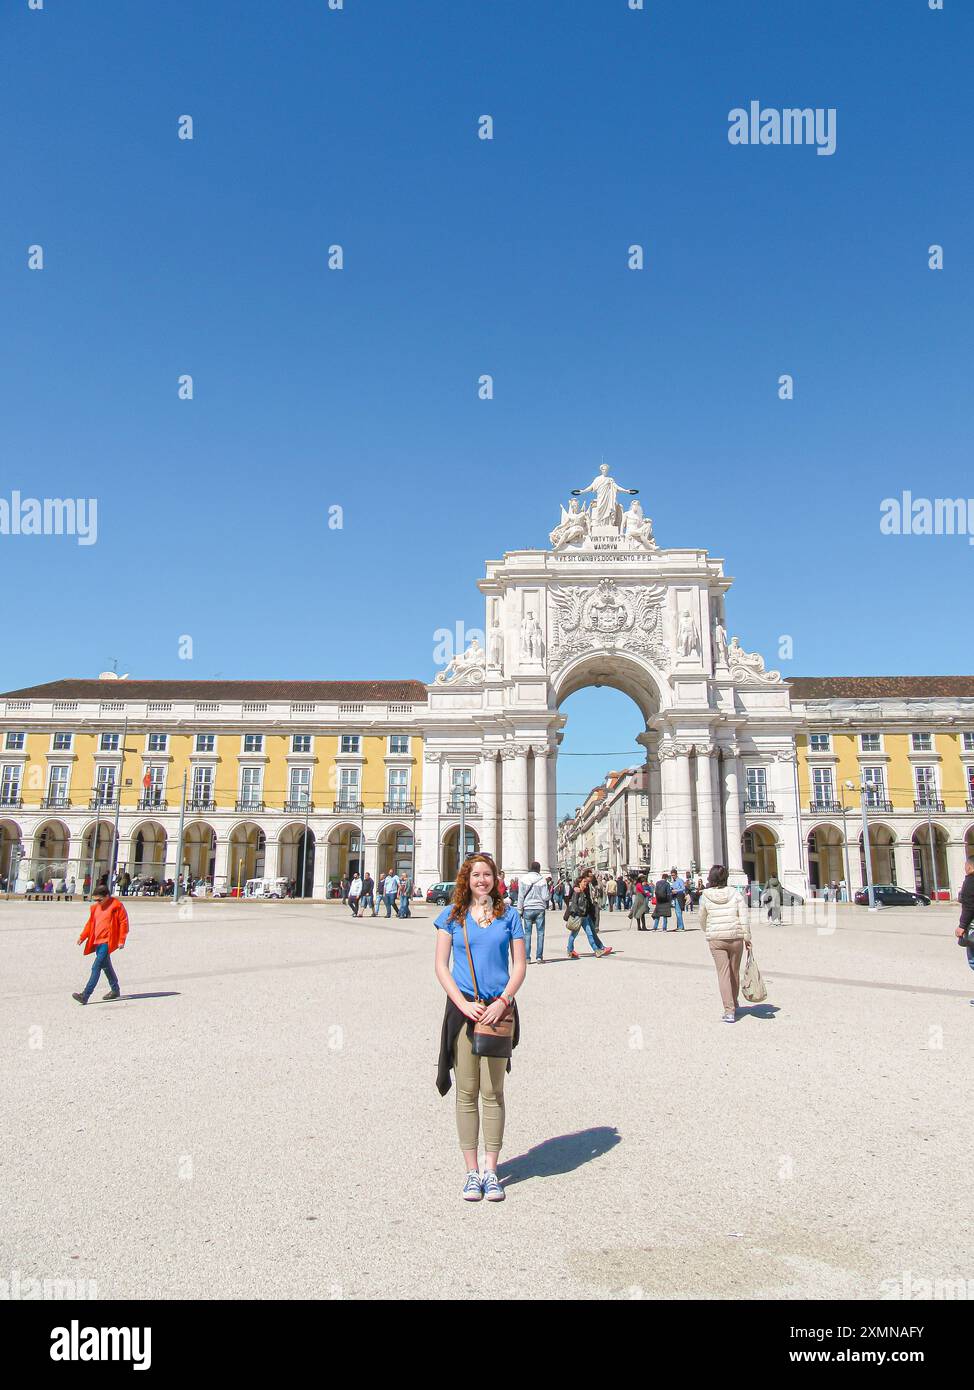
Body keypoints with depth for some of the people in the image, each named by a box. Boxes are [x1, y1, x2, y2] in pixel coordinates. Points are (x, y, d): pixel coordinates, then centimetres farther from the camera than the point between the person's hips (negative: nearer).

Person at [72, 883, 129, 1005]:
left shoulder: (116, 906, -9)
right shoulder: (95, 907, 12)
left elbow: (124, 922, -9)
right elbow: (90, 923, 21)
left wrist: (121, 940, -13)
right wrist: (82, 937, 10)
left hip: (108, 942, -8)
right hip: (97, 942, 8)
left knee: (96, 967, -15)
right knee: (106, 966, 18)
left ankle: (85, 996, -18)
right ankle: (115, 991, 32)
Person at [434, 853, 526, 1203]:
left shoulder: (508, 916, 6)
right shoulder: (452, 916, 4)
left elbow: (519, 966, 5)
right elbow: (441, 966, 2)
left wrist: (502, 1001, -9)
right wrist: (463, 1004, -9)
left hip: (498, 1009, 0)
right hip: (462, 1008, 0)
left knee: (493, 1092, 3)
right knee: (466, 1092, 4)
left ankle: (491, 1170, 14)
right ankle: (472, 1171, 13)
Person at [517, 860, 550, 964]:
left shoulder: (523, 879, -1)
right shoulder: (542, 880, -3)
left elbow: (520, 897, -2)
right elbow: (545, 897, -5)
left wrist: (519, 911, 2)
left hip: (527, 909, 1)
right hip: (540, 909, 0)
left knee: (527, 933, 6)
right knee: (540, 933, 5)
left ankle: (527, 958, 3)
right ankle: (539, 957, 2)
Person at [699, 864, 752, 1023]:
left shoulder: (705, 896, -2)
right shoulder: (736, 894, -2)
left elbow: (702, 920, 10)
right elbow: (744, 918, -6)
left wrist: (707, 932, 29)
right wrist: (747, 937, 0)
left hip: (716, 939, -1)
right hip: (736, 938, 1)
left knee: (723, 974, 0)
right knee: (735, 973, 17)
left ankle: (729, 1011, -8)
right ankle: (734, 1005, 32)